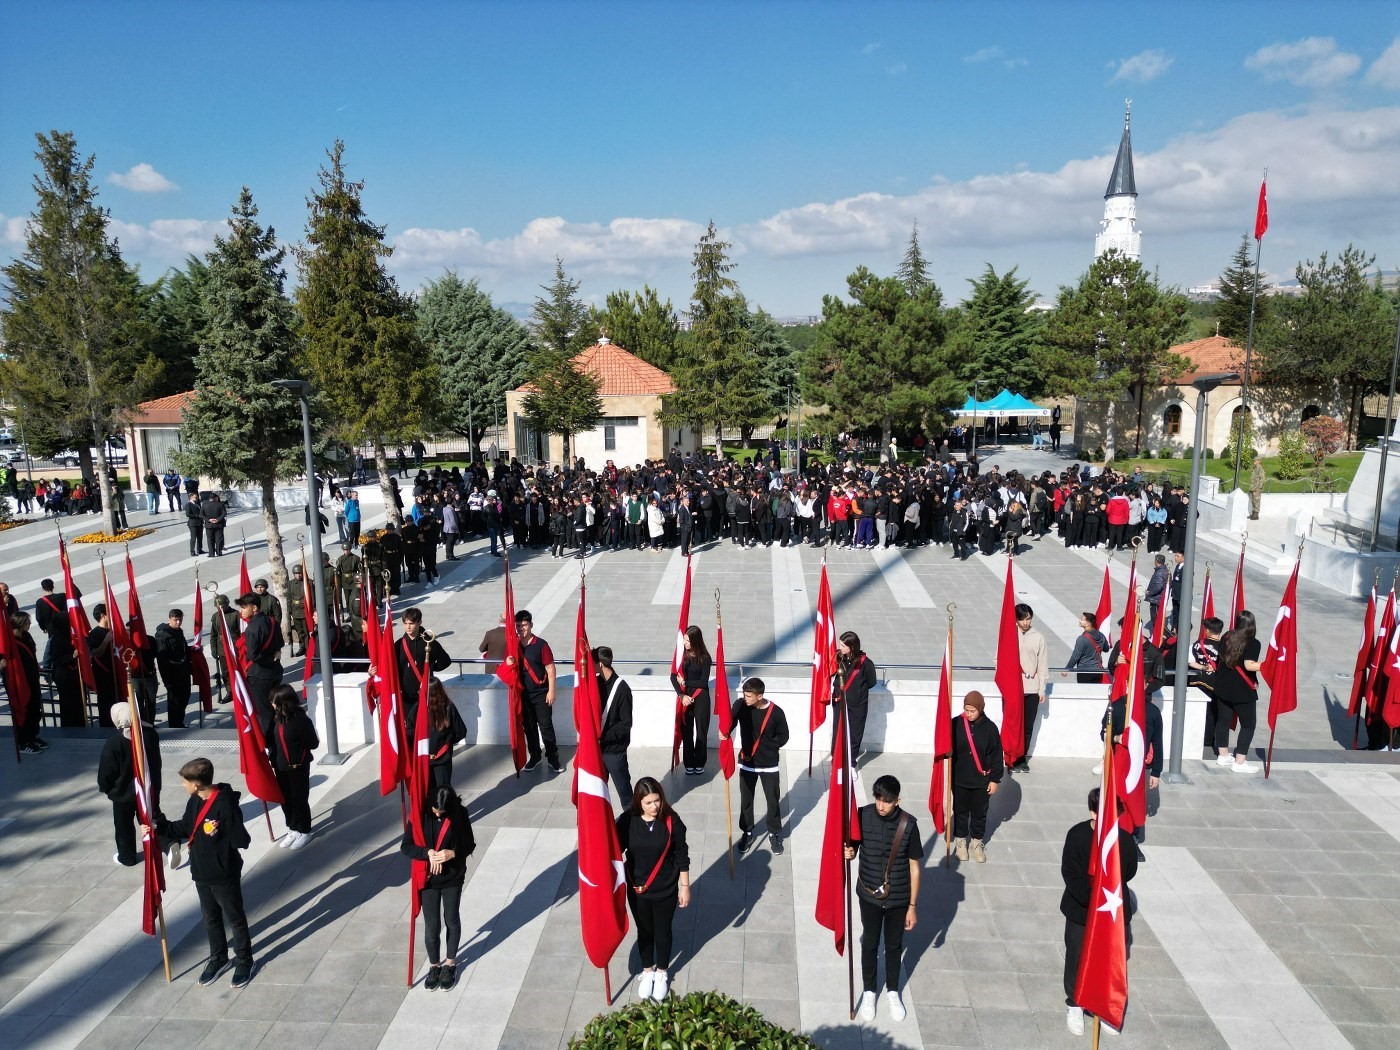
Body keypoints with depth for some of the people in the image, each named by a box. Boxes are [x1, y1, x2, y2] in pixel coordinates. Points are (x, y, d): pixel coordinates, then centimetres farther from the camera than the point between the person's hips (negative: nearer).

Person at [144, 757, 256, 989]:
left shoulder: (226, 805, -28)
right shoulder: (195, 801, -2)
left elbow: (242, 841, -26)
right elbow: (184, 827, 14)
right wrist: (157, 828, 6)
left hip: (225, 875, -8)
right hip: (201, 873, 8)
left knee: (235, 918, 11)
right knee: (211, 919, 22)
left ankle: (244, 961, 28)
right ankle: (218, 958, 41)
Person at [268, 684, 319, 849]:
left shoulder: (300, 720, -23)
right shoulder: (277, 717, -4)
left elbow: (313, 743, -16)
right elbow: (273, 740, 8)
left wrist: (296, 747, -14)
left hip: (298, 767, -6)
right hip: (280, 766, 6)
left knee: (299, 799, 6)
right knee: (285, 799, 16)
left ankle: (304, 832, 23)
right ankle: (292, 829, 33)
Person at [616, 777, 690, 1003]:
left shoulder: (671, 820, -18)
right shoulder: (627, 820, -17)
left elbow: (682, 856, -8)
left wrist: (685, 886, -3)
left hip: (665, 890, -1)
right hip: (637, 889, 1)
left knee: (662, 931, 18)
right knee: (644, 931, 20)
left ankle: (662, 972, 43)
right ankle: (647, 971, 45)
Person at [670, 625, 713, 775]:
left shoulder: (705, 658, -10)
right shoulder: (681, 655, -2)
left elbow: (704, 682, -10)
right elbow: (673, 676, -5)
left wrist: (685, 682, -7)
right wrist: (681, 695, -16)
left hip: (701, 697, -2)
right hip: (685, 696, 2)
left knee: (701, 731, 3)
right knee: (686, 731, 5)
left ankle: (700, 763, 16)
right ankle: (689, 763, 15)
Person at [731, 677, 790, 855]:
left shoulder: (776, 712, -18)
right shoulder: (740, 705, -14)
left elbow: (783, 737, -6)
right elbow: (730, 723, -8)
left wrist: (765, 748, -11)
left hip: (769, 763, -1)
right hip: (747, 762, 2)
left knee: (773, 800, 11)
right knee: (746, 800, 13)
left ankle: (774, 833, 32)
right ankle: (747, 832, 33)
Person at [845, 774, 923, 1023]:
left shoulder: (908, 824, -17)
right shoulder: (863, 816, -15)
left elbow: (914, 867, -8)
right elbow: (853, 849, -3)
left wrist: (913, 905, -5)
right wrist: (849, 853, -28)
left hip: (898, 899, 0)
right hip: (869, 896, 0)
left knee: (894, 946, 19)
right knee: (870, 944, 16)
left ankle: (892, 992, 42)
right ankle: (869, 992, 39)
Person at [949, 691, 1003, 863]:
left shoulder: (990, 727, -11)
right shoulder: (956, 724, -10)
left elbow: (996, 755, -4)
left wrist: (995, 779, -3)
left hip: (982, 781, 0)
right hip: (959, 779, 0)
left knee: (979, 813, 14)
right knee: (960, 812, 14)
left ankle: (977, 842, 32)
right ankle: (960, 841, 31)